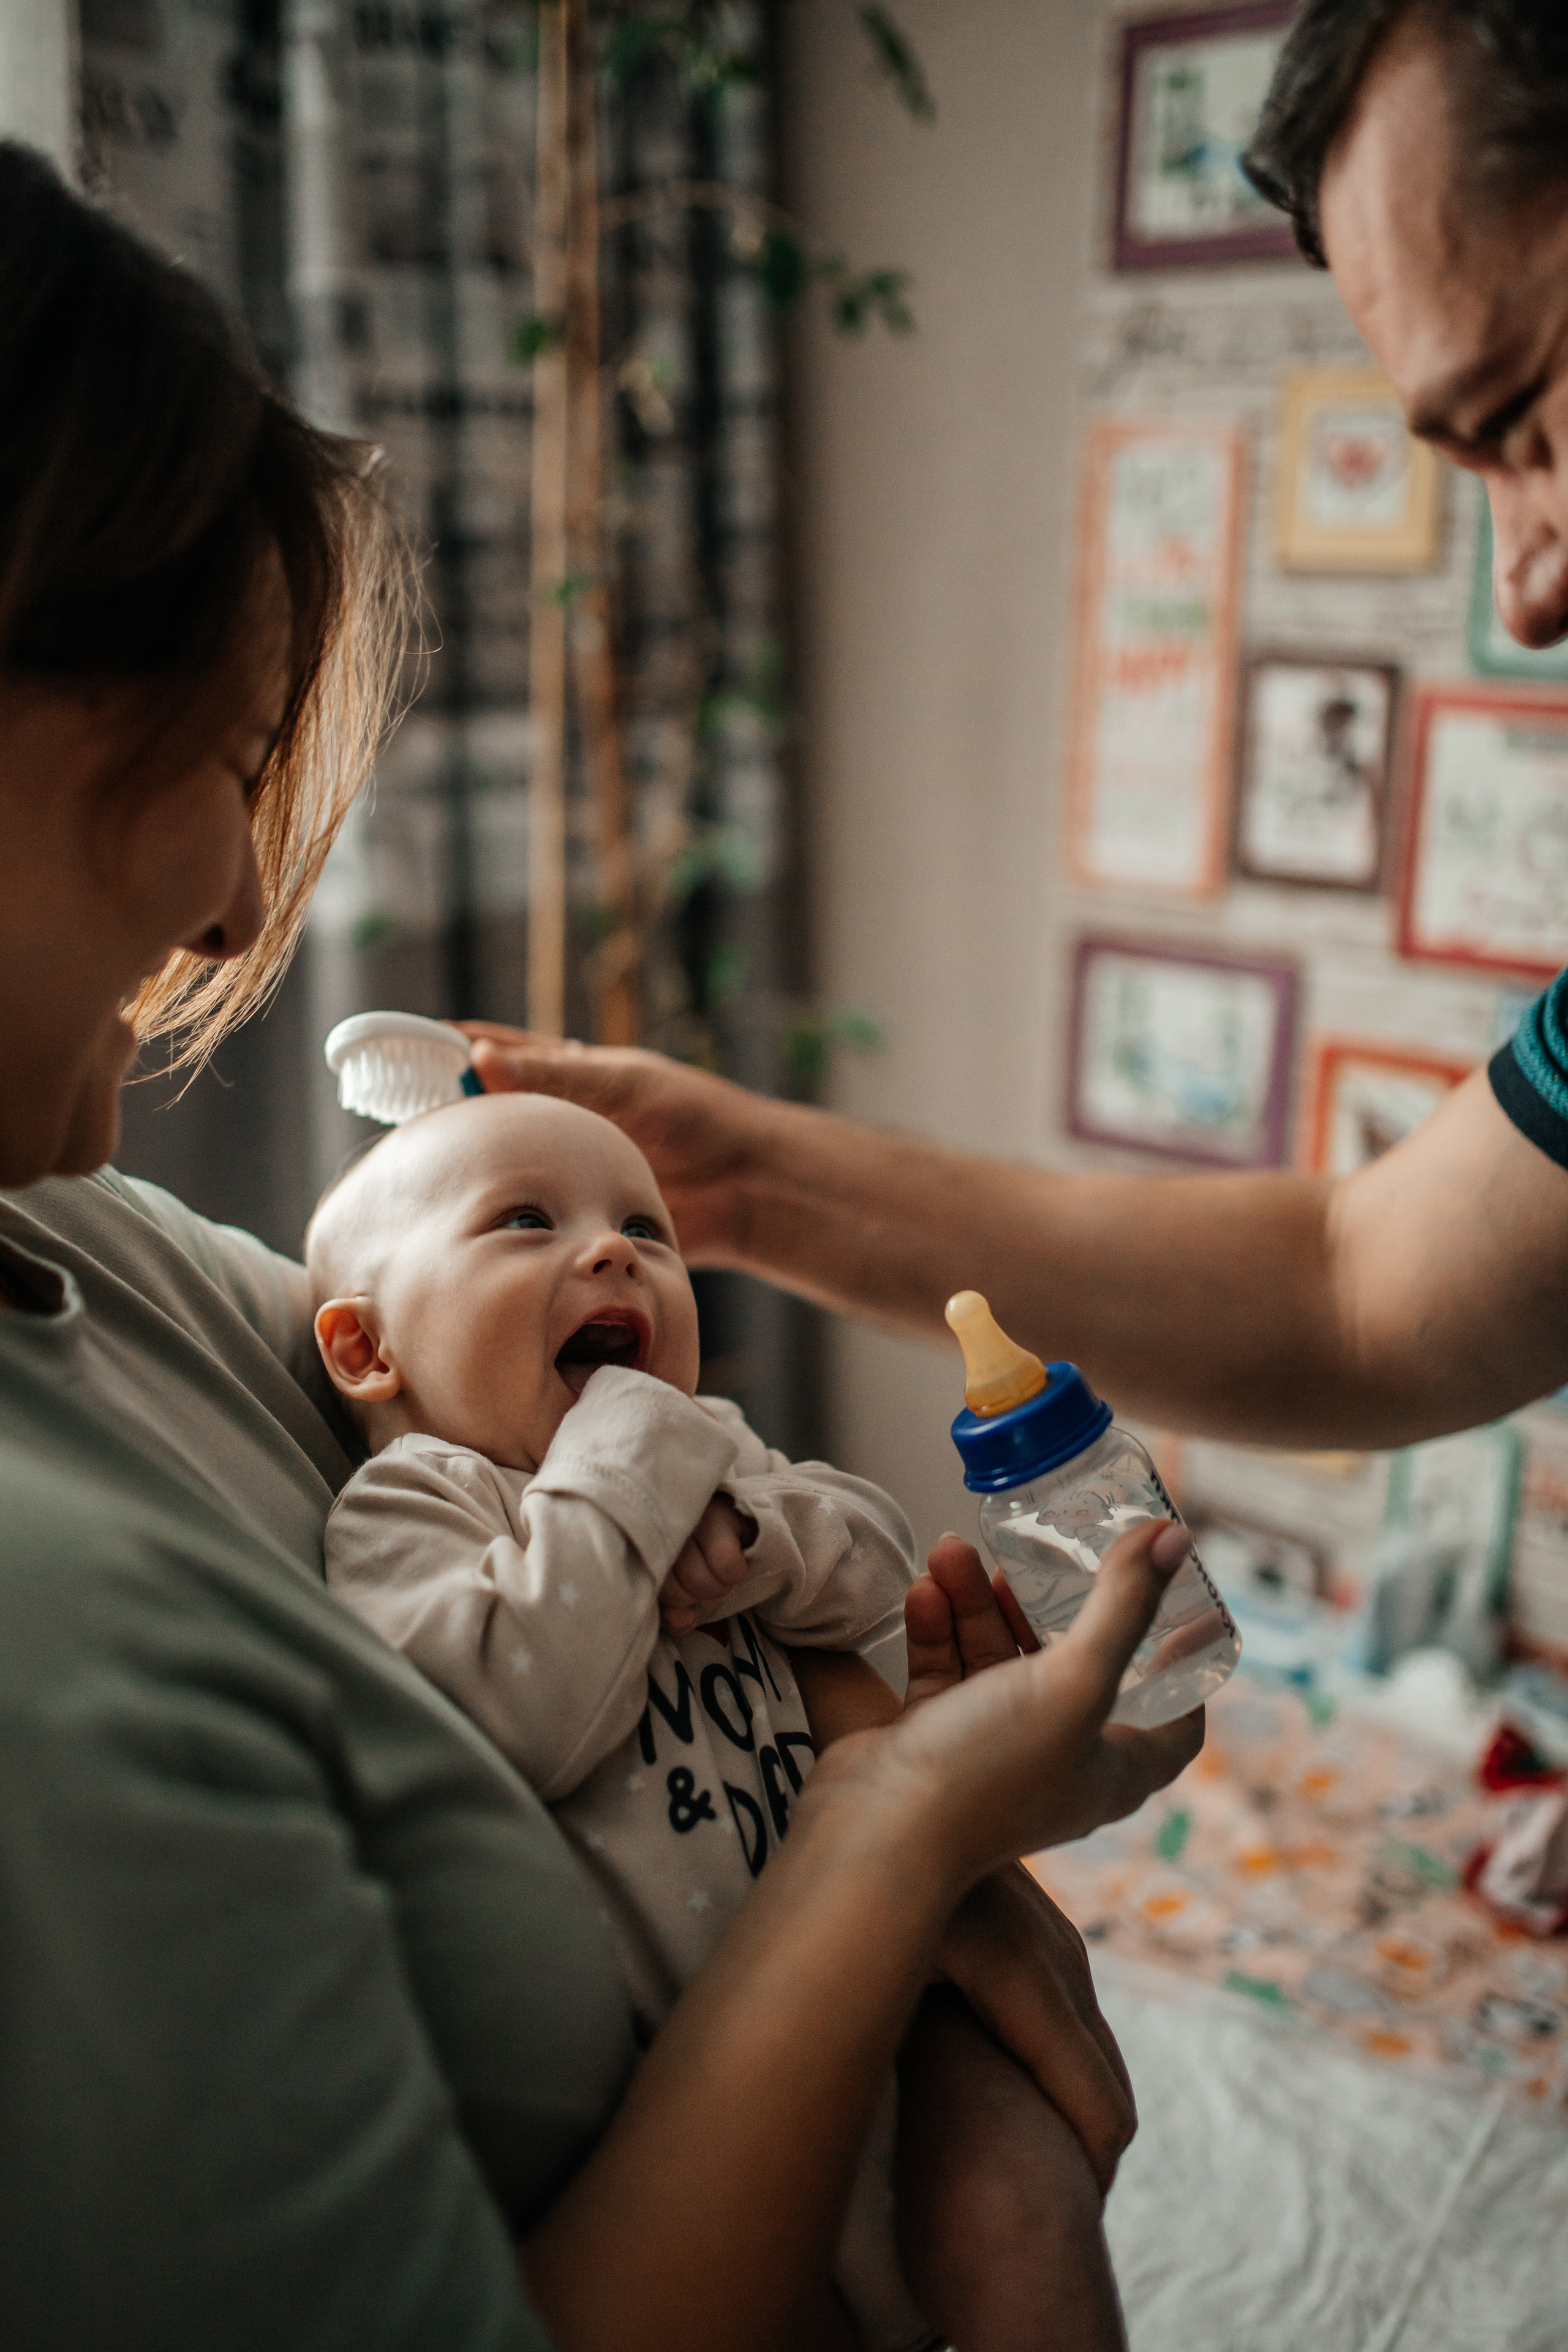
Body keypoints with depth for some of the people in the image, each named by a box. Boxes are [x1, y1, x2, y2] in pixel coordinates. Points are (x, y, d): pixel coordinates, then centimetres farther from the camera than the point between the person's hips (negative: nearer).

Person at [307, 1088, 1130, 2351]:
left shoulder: (707, 1450, 15)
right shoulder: (405, 1508, -10)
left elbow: (881, 1558, 9)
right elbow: (527, 1719, -26)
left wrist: (755, 1535, -13)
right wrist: (627, 1479, -19)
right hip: (663, 2049, -6)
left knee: (1015, 2171, -8)